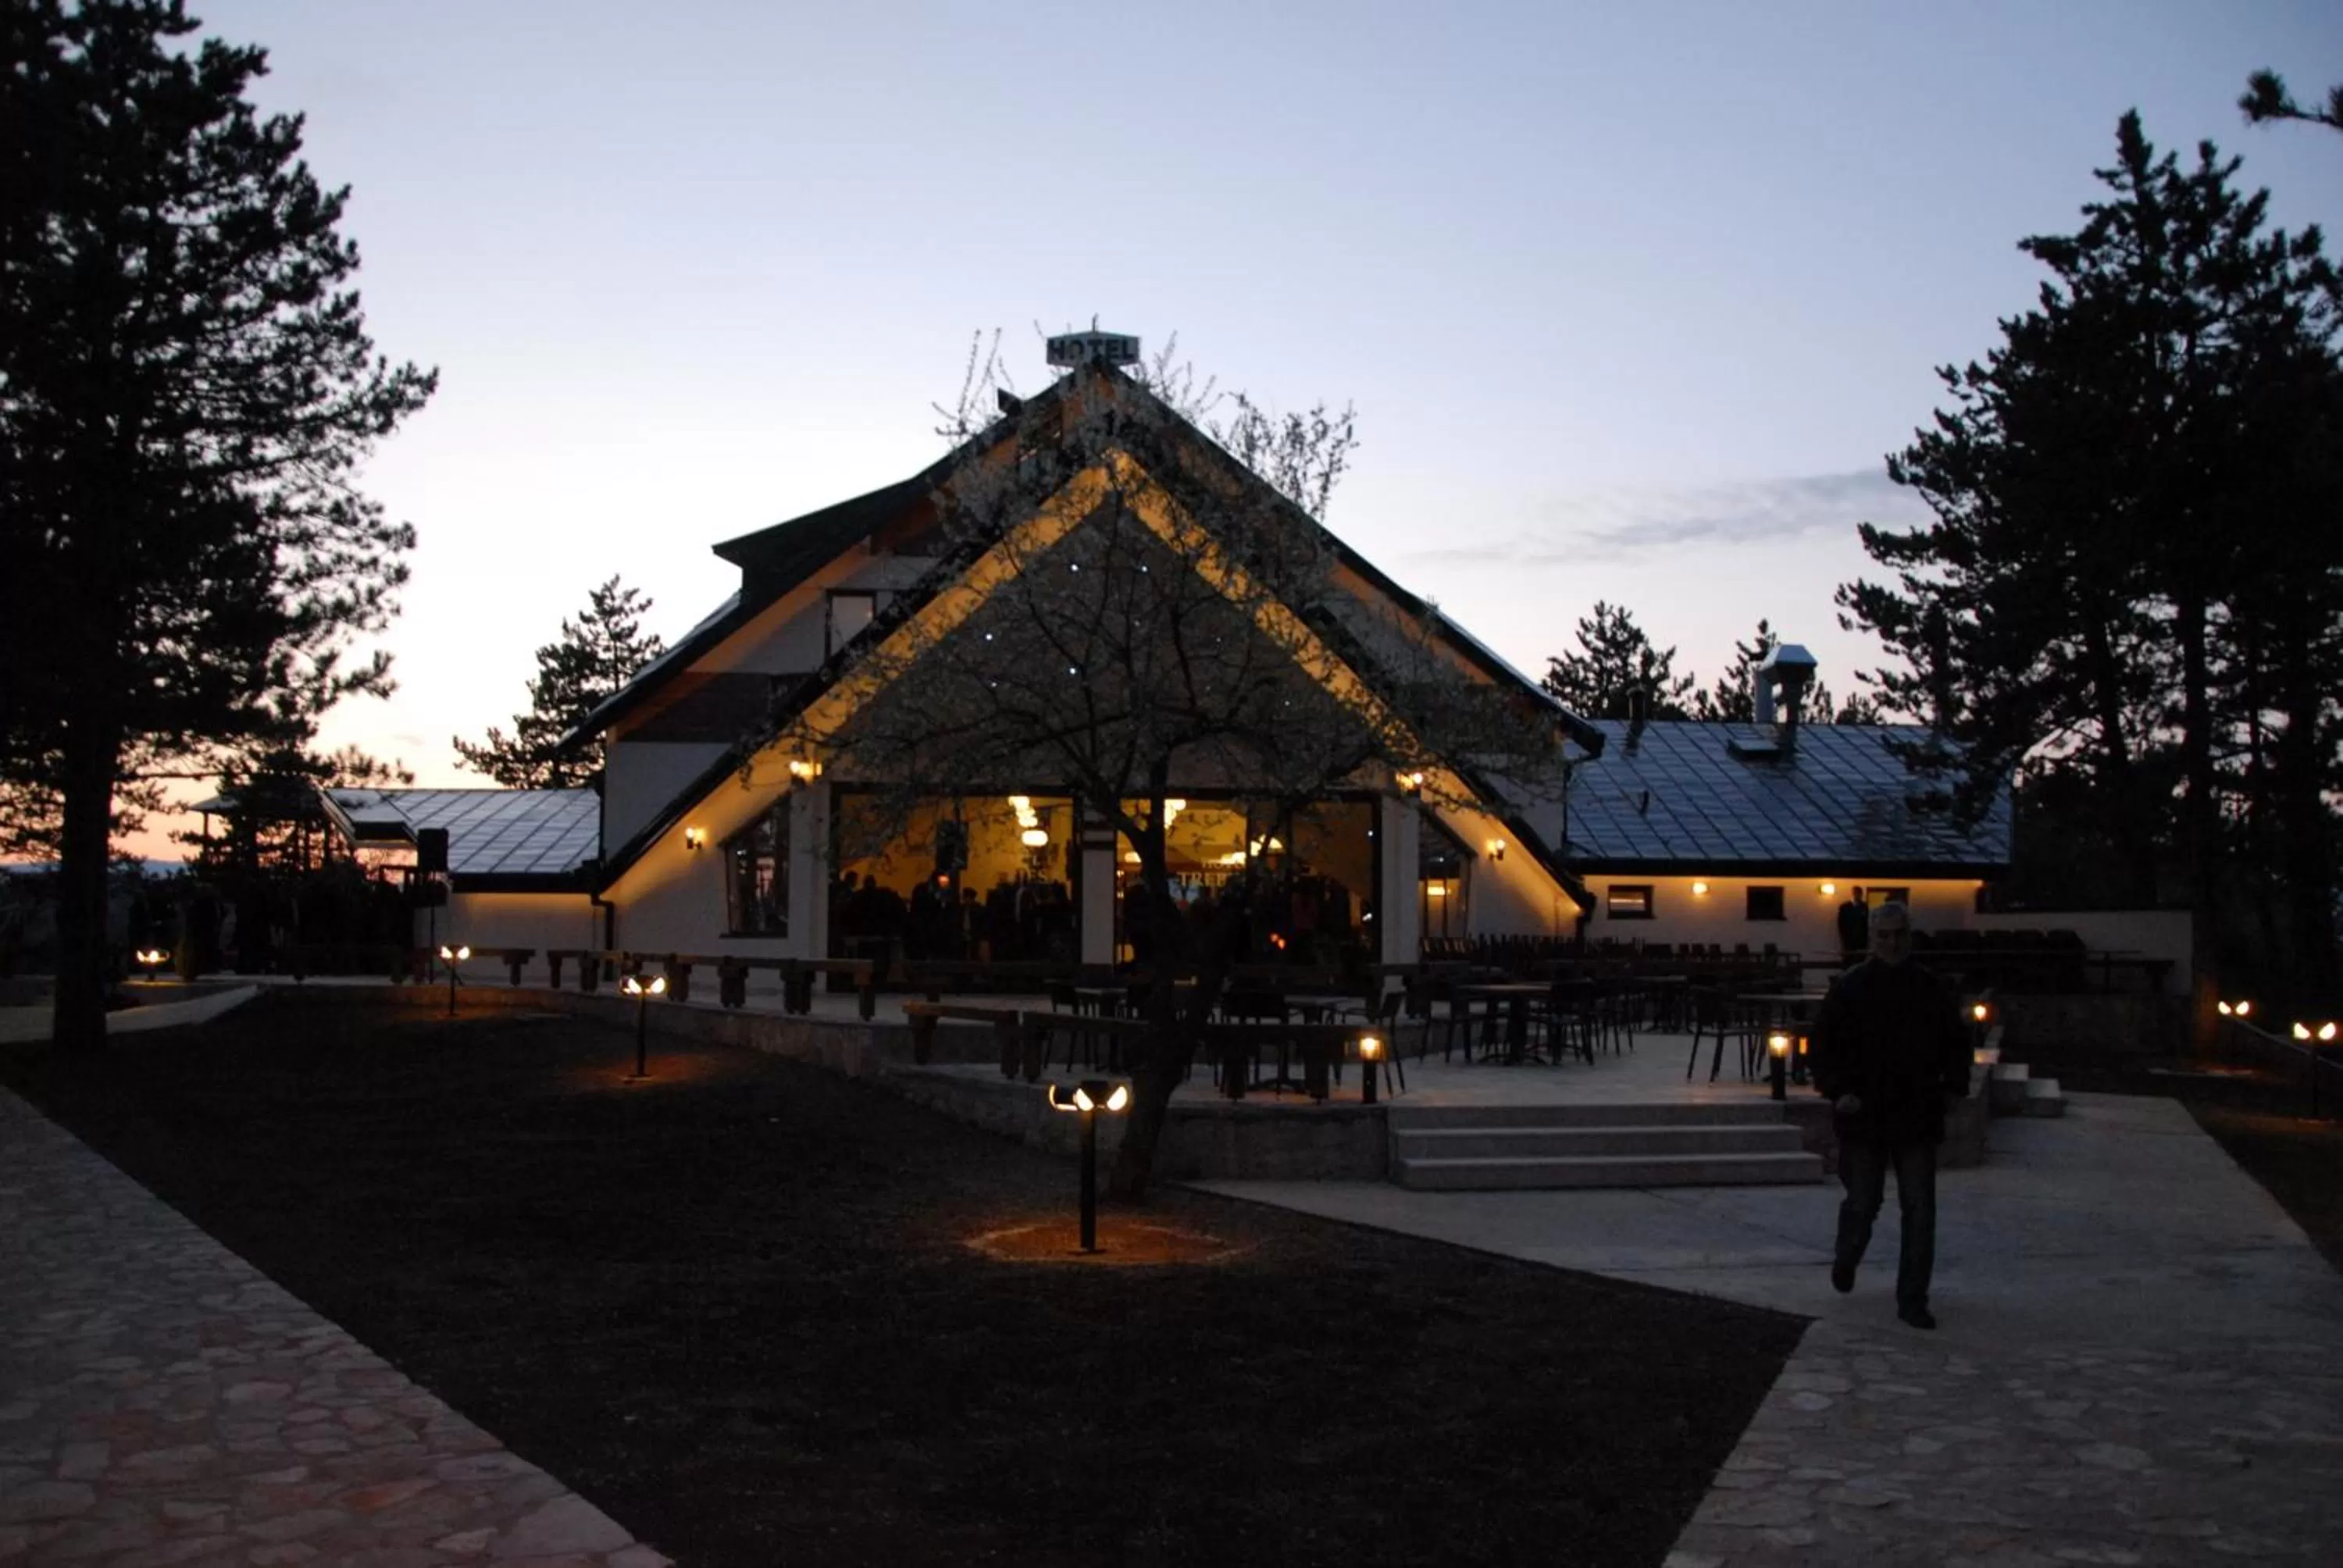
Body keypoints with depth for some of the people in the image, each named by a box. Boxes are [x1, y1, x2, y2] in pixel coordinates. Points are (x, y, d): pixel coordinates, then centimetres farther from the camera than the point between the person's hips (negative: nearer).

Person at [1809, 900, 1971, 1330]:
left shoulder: (1931, 990, 5)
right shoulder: (1850, 988, -2)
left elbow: (1956, 1044, 15)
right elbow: (1823, 1043, -2)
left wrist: (1954, 1085, 0)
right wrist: (1837, 1090, -13)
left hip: (1917, 1117, 2)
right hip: (1863, 1117, -2)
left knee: (1920, 1212, 0)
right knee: (1863, 1203, 8)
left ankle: (1913, 1301, 8)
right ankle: (1845, 1260, 40)